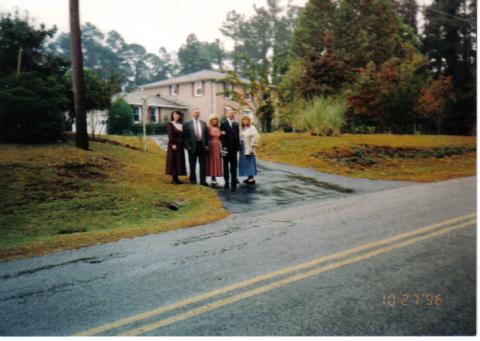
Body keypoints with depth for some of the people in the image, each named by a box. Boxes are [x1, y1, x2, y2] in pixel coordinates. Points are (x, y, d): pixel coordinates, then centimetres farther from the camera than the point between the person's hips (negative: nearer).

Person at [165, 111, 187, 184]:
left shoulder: (181, 124, 13)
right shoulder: (170, 124, -5)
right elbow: (170, 135, -13)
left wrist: (184, 144, 8)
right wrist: (173, 144, -22)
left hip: (180, 145, 7)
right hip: (173, 144, -7)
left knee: (179, 161, 6)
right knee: (173, 160, -3)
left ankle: (176, 177, 13)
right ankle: (173, 179, 2)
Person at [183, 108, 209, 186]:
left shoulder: (203, 123, 9)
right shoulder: (187, 124, 0)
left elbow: (206, 135, 9)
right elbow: (185, 136, -3)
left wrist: (206, 145, 1)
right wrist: (187, 146, -10)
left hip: (202, 145, 3)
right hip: (192, 146, -2)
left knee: (202, 164, 5)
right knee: (192, 165, 6)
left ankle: (203, 180, 12)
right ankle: (193, 180, 17)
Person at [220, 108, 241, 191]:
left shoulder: (236, 124, 11)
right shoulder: (223, 124, -2)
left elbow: (237, 136, 11)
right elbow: (222, 136, -7)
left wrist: (238, 147, 5)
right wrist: (224, 146, -13)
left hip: (234, 148, 3)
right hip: (226, 148, -3)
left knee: (234, 166, 3)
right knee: (226, 166, 7)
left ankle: (234, 183, 7)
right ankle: (227, 182, 15)